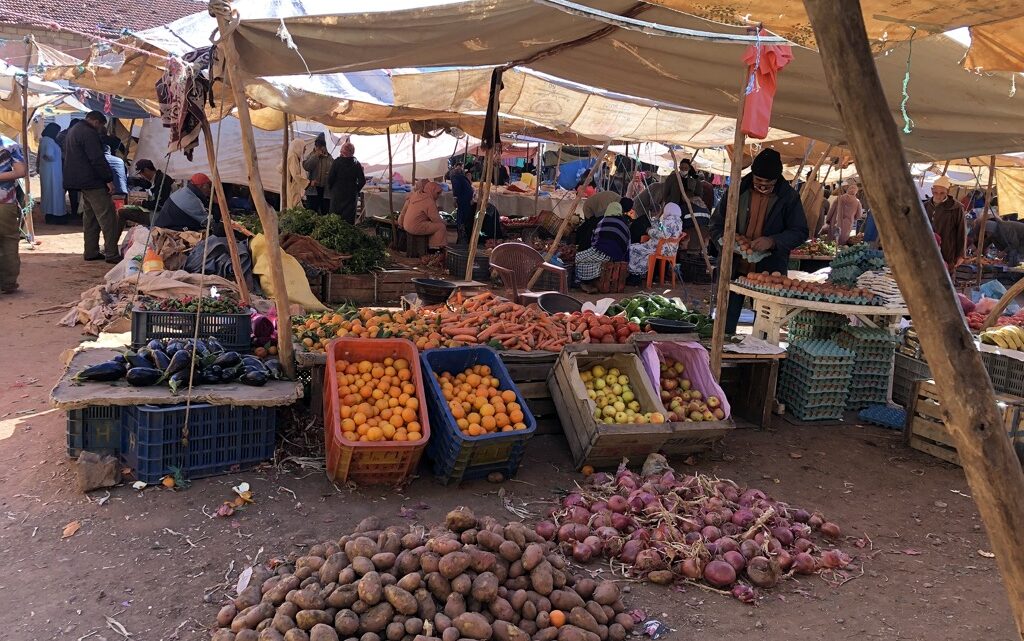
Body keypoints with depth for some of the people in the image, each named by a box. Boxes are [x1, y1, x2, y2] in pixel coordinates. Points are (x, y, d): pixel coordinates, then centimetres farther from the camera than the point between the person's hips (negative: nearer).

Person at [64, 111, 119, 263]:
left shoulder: (73, 131, 19)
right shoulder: (89, 133, -15)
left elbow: (67, 156, 27)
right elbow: (97, 159, -21)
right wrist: (109, 179, -17)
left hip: (80, 181, 11)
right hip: (92, 182, -11)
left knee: (90, 216, 15)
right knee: (107, 216, -10)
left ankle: (91, 252, 16)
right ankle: (111, 254, -13)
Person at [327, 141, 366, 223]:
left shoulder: (337, 162, -7)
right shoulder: (356, 164, 0)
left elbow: (330, 178, -7)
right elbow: (362, 180, -1)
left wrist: (330, 189, 10)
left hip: (337, 193, -2)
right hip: (351, 195, 2)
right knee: (350, 218, 4)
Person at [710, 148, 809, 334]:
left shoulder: (789, 197, -2)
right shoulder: (738, 190, 1)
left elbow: (800, 232, -3)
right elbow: (717, 221, 9)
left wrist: (773, 241, -20)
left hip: (770, 271, -1)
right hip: (735, 267, 2)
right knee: (726, 322, 7)